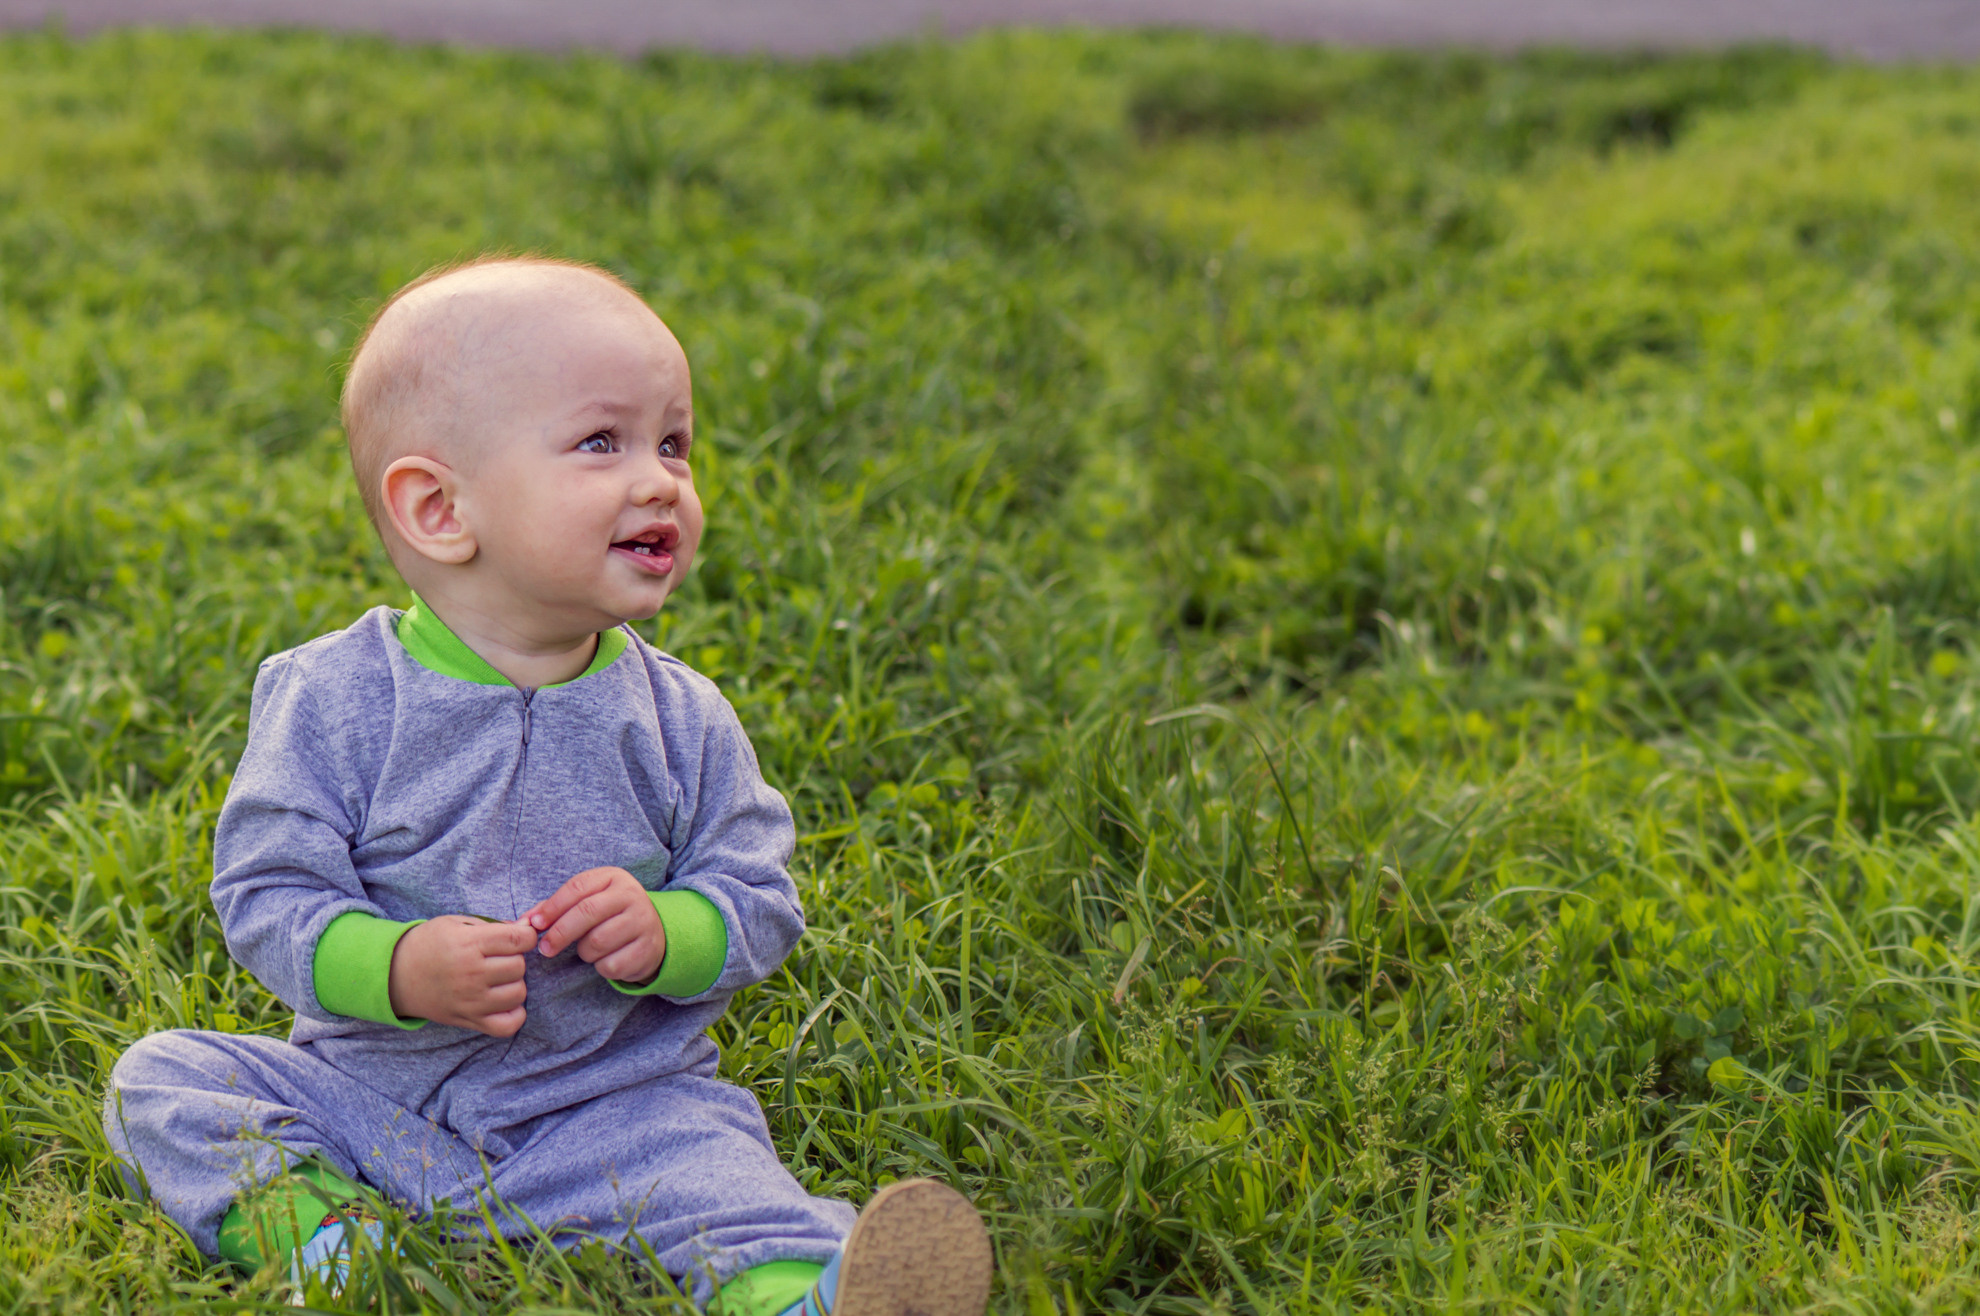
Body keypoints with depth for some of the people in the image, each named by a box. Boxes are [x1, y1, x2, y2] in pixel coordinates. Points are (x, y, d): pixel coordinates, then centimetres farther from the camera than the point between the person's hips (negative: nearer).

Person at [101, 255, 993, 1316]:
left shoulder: (681, 720, -3)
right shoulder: (332, 701, -9)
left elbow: (758, 899, 1)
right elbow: (267, 894, -8)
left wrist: (668, 935, -21)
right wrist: (397, 967, -26)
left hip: (610, 1101, -1)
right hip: (366, 1089, 1)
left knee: (729, 1187, -28)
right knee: (161, 1079, -12)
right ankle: (316, 1229, -26)